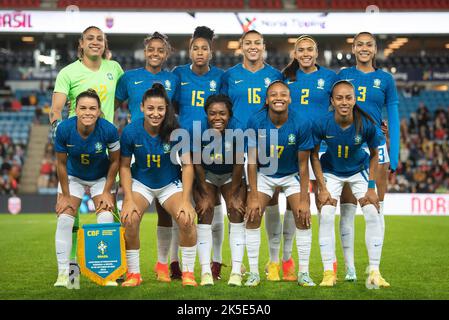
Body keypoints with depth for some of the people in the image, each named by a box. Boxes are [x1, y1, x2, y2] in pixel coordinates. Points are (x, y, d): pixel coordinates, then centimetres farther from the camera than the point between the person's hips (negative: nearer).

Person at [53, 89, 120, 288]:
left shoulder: (108, 130, -29)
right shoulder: (64, 129, -27)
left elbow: (115, 161, -13)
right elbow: (61, 163, -13)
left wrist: (106, 192, -10)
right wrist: (65, 195, -8)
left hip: (101, 177, -1)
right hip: (73, 177, 1)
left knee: (106, 219, -14)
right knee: (64, 219, -12)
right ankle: (63, 274, -4)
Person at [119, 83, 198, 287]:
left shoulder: (176, 131, -21)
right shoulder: (131, 131, -19)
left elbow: (187, 165, -15)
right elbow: (124, 166, -8)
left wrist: (185, 201, -22)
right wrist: (128, 200, -18)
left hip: (171, 183, 0)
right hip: (140, 183, 0)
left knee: (187, 220, -23)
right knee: (129, 220, -25)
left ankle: (188, 273, -3)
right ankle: (133, 274, -5)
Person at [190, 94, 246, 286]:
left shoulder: (237, 130, -29)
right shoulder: (197, 130, -27)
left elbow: (238, 164, -19)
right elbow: (197, 164, -17)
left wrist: (233, 195, -13)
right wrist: (205, 195, -13)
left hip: (231, 176, 0)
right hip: (206, 176, 0)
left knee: (236, 214, -8)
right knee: (205, 216, -8)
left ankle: (236, 271, -7)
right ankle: (205, 272, -5)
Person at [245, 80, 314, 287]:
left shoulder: (301, 124, -23)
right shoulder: (256, 122, -22)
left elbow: (303, 164, -16)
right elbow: (252, 160, -15)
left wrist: (303, 200, -16)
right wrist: (254, 197, -17)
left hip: (292, 175, 0)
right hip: (264, 173, 1)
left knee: (303, 218, -10)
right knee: (252, 217, -10)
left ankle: (304, 273, 3)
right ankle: (253, 273, 2)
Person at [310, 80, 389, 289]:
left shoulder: (366, 124, -25)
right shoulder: (322, 124, -26)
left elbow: (374, 154, -8)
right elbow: (314, 155, -11)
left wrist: (371, 187, -11)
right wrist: (322, 188, -15)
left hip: (359, 171, 0)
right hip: (331, 172, 0)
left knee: (372, 214, -12)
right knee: (326, 215, -15)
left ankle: (374, 273, -4)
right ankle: (329, 273, -5)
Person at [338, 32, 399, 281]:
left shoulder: (385, 79, 7)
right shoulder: (342, 75, 8)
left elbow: (393, 119, 6)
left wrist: (394, 156, 0)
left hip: (375, 147, 0)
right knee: (347, 209, 0)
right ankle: (349, 268, 6)